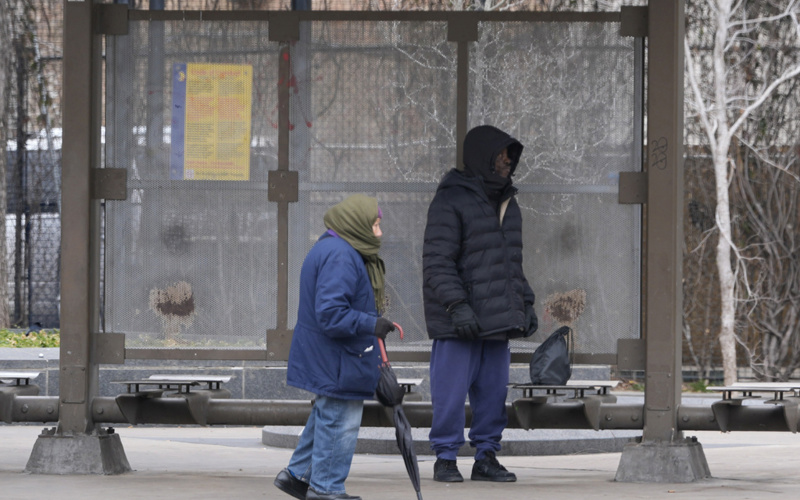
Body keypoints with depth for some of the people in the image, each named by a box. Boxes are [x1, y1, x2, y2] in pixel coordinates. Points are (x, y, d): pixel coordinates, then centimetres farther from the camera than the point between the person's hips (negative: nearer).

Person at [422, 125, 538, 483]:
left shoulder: (507, 204, 18)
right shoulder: (451, 201, -8)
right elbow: (437, 261, -14)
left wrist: (526, 304, 18)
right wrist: (456, 305, -22)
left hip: (497, 319, 7)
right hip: (457, 321, -7)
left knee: (493, 392, 8)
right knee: (451, 391, -5)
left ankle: (486, 457, 16)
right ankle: (445, 459, 4)